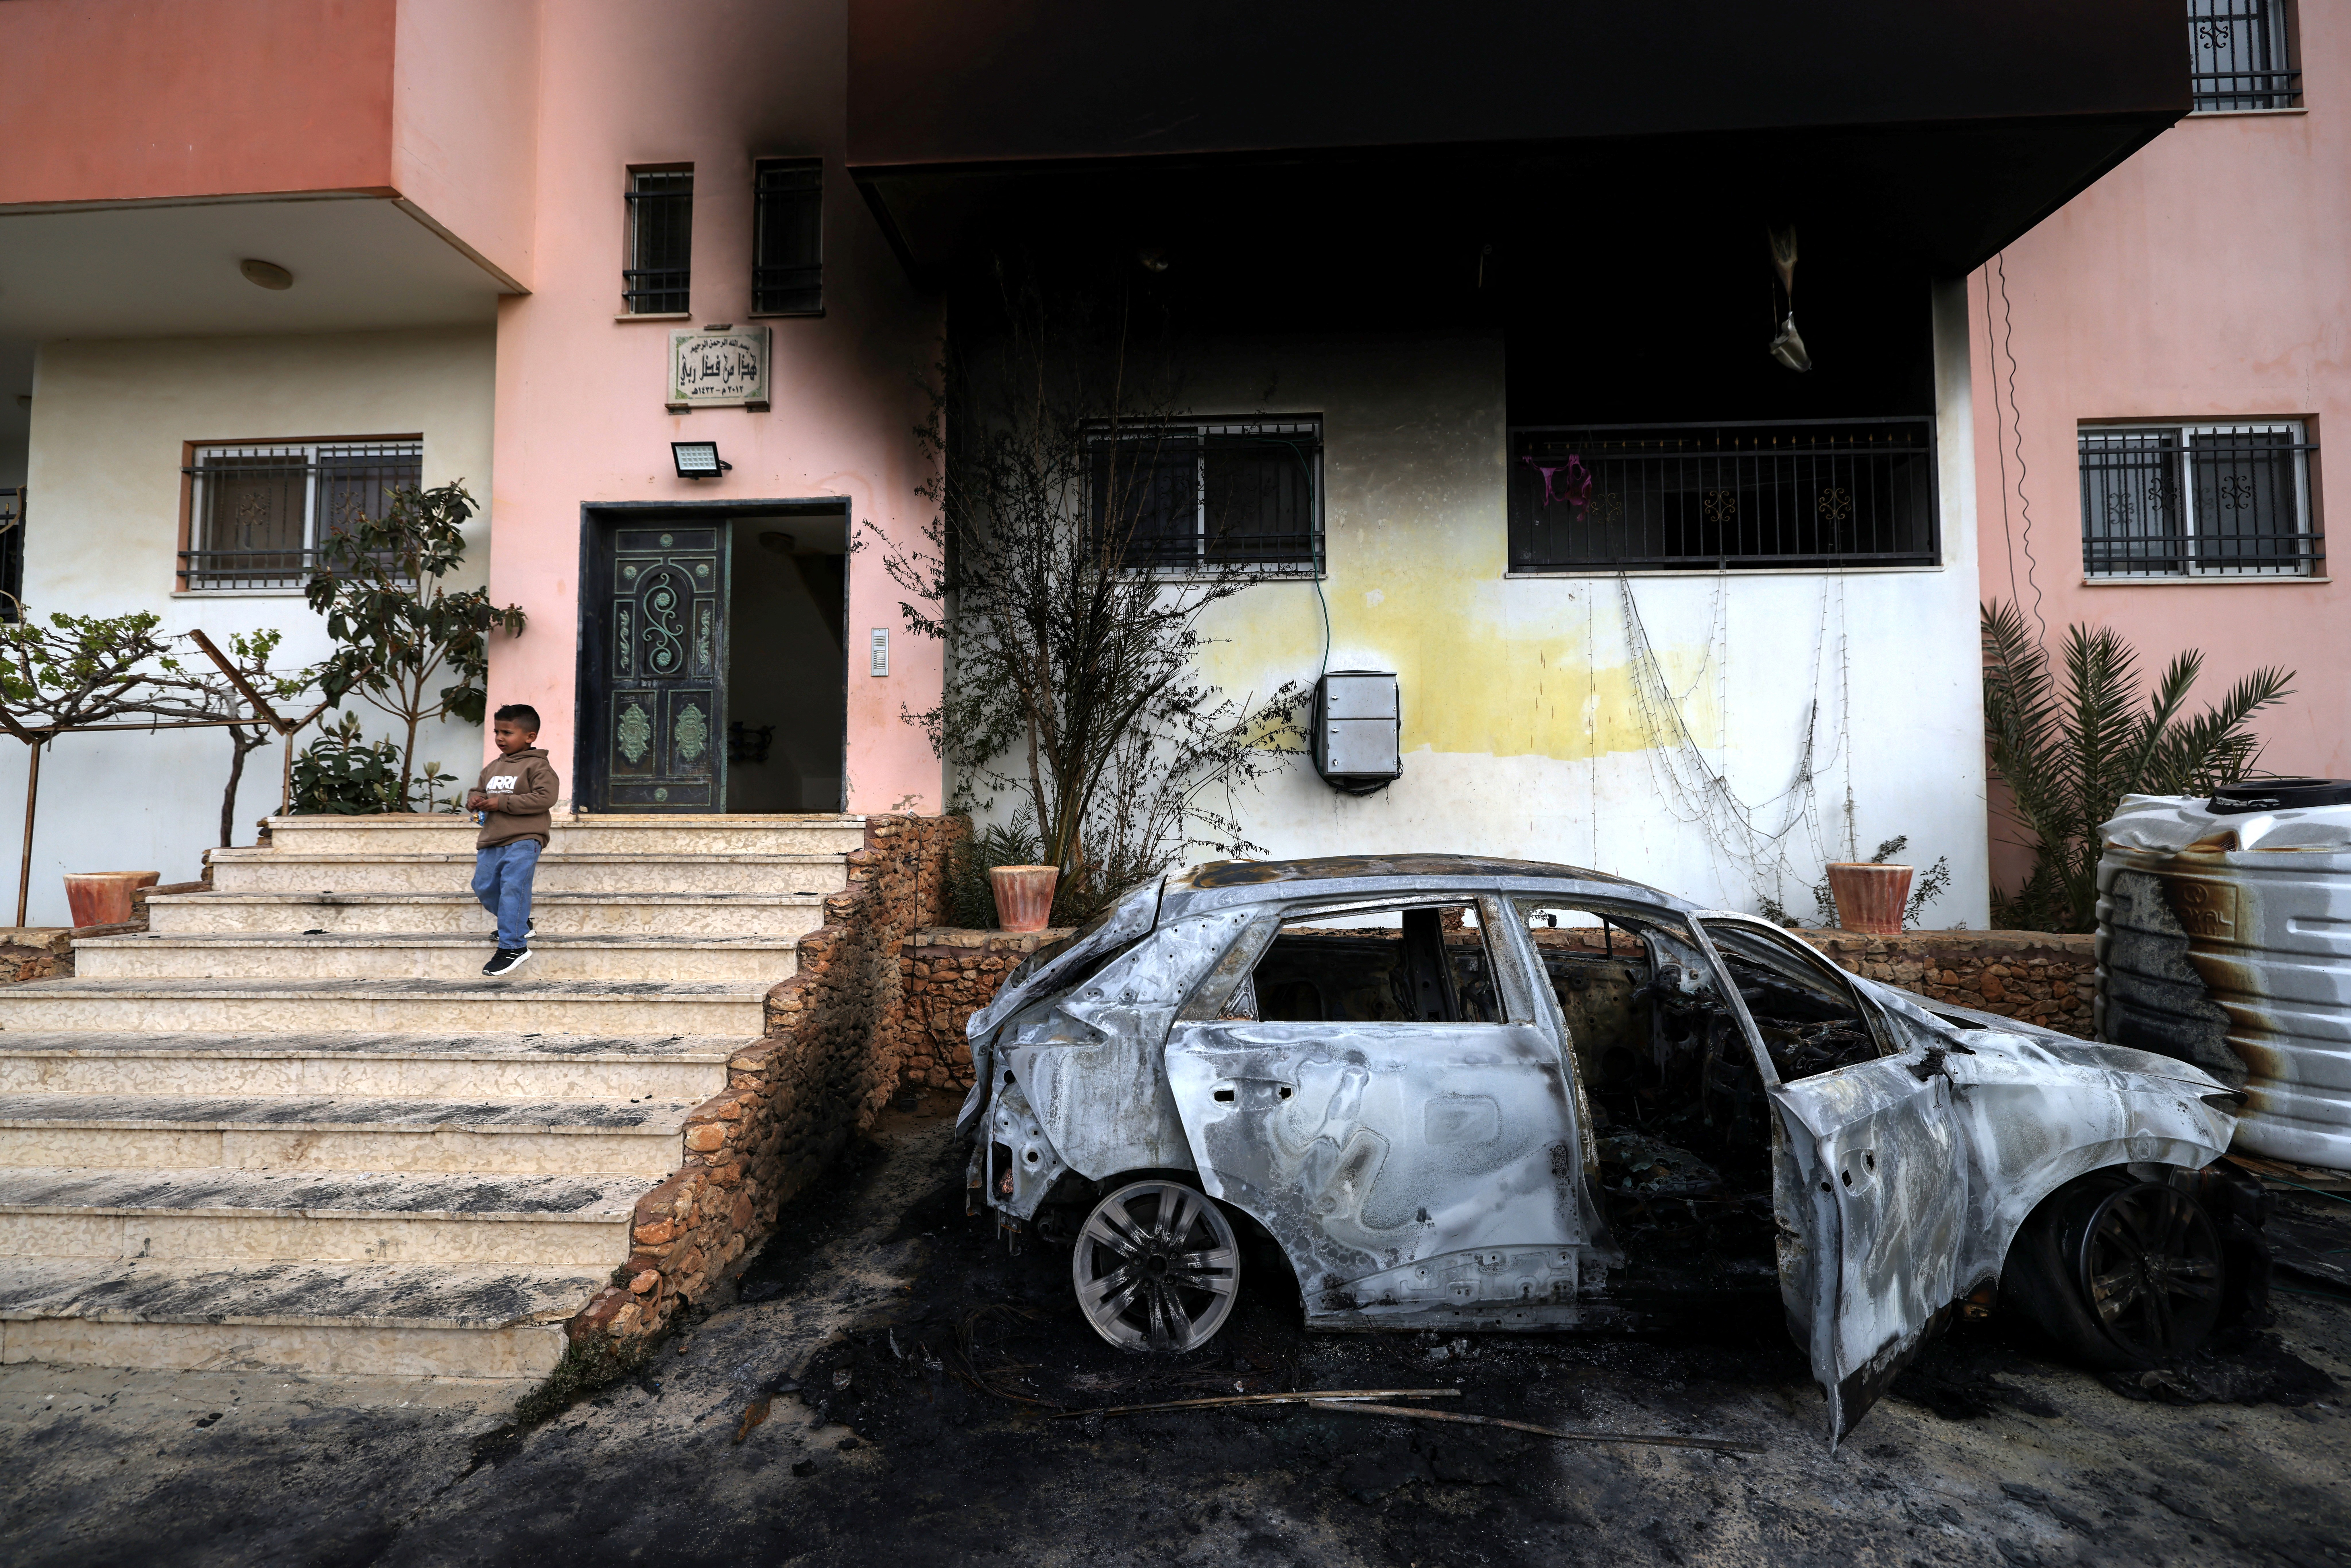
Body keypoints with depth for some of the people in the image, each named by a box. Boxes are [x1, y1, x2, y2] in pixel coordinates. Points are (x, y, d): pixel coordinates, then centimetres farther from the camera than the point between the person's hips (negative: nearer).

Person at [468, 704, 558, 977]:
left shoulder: (537, 766, -7)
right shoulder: (493, 768, 17)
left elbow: (545, 798, -19)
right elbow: (479, 790, 29)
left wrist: (502, 803, -19)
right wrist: (475, 800, 3)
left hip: (523, 839, -9)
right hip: (492, 841, 9)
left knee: (512, 887, -16)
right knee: (484, 886, 11)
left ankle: (513, 946, -13)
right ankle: (521, 924, 31)